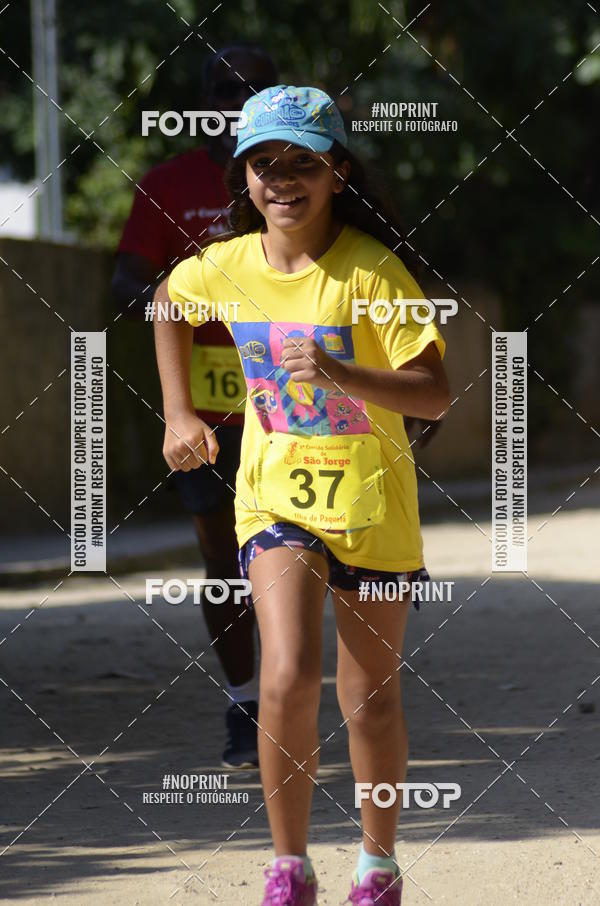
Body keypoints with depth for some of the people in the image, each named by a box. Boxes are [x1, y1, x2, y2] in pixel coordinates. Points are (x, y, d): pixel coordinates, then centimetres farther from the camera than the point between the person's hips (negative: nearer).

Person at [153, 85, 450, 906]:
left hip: (373, 502, -1)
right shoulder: (226, 266, -5)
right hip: (276, 495, 2)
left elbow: (434, 394, -21)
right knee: (289, 677, -19)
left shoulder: (370, 270, -17)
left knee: (371, 698, 10)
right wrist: (178, 414, 12)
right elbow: (170, 306, 19)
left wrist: (338, 374, -36)